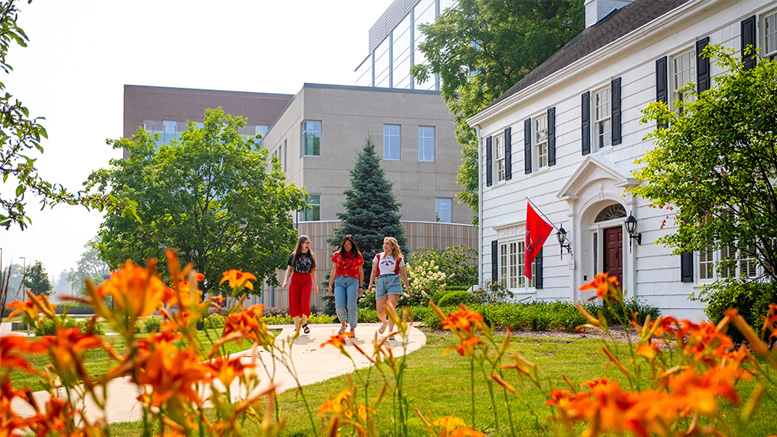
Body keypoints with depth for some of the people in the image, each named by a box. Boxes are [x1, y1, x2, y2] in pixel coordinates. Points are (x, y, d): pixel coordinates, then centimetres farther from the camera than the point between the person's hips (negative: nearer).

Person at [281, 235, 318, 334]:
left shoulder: (311, 256, 11)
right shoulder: (293, 255, 6)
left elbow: (313, 270, 16)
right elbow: (289, 269, 11)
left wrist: (315, 284, 18)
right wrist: (285, 281, -1)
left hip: (307, 280, 0)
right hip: (295, 279, 0)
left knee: (305, 303, -14)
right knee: (295, 304, -3)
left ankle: (304, 323, 8)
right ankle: (296, 327, 4)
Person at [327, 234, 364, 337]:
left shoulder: (357, 255, 8)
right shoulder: (337, 254, 12)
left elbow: (360, 272, 11)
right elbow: (333, 271, 14)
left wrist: (360, 287, 7)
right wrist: (330, 285, 9)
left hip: (352, 281, -1)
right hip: (339, 281, 1)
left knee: (351, 306, -6)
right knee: (339, 306, -7)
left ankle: (352, 329, 6)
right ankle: (343, 324, 20)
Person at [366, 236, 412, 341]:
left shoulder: (399, 259, 10)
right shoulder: (378, 257, 14)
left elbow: (403, 274, 14)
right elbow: (374, 271, 14)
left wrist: (408, 287, 12)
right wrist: (370, 284, 3)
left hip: (394, 281, -2)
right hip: (381, 282, 2)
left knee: (391, 308, -16)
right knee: (380, 312, -1)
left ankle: (390, 332, -14)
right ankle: (385, 322, 34)